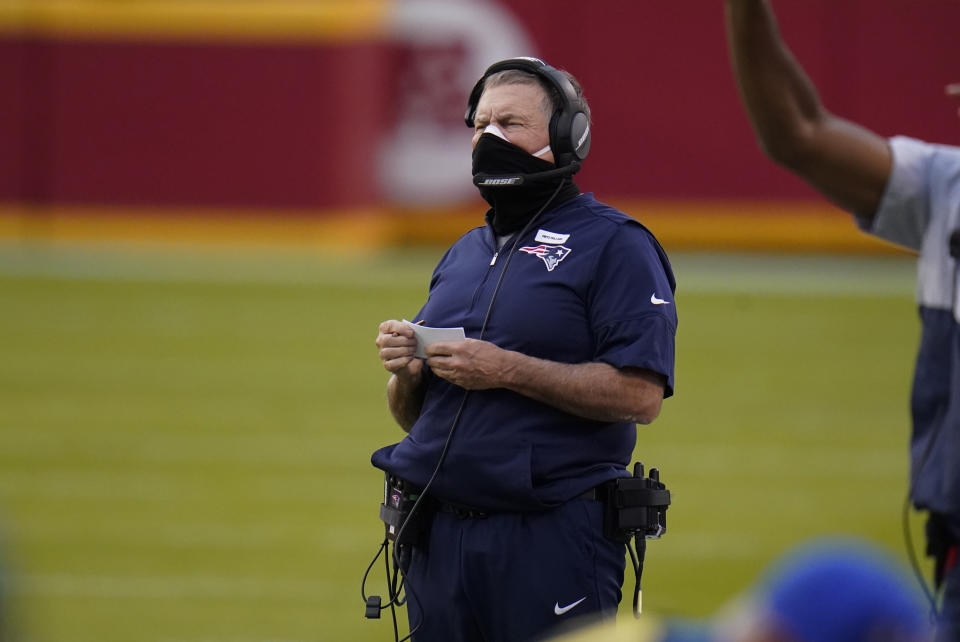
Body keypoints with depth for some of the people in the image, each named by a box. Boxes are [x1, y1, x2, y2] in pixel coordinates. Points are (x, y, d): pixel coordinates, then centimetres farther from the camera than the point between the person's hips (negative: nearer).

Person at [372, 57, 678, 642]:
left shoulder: (614, 245, -3)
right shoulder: (462, 256, 20)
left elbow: (640, 394, -15)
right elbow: (413, 417, 23)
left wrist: (509, 371, -18)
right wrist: (406, 374, -1)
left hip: (554, 539, -7)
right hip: (440, 537, 7)